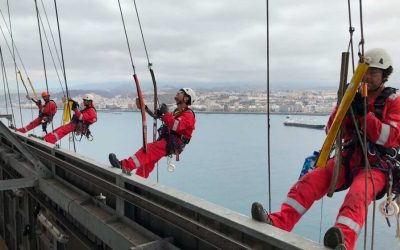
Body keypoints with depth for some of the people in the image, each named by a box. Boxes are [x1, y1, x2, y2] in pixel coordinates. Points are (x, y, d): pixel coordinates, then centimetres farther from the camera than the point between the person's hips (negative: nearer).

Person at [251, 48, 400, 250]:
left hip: (377, 166, -4)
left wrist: (364, 114, -21)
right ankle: (277, 223, -30)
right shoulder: (355, 98, 13)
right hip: (349, 159, 4)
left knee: (357, 196, -36)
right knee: (310, 180, -19)